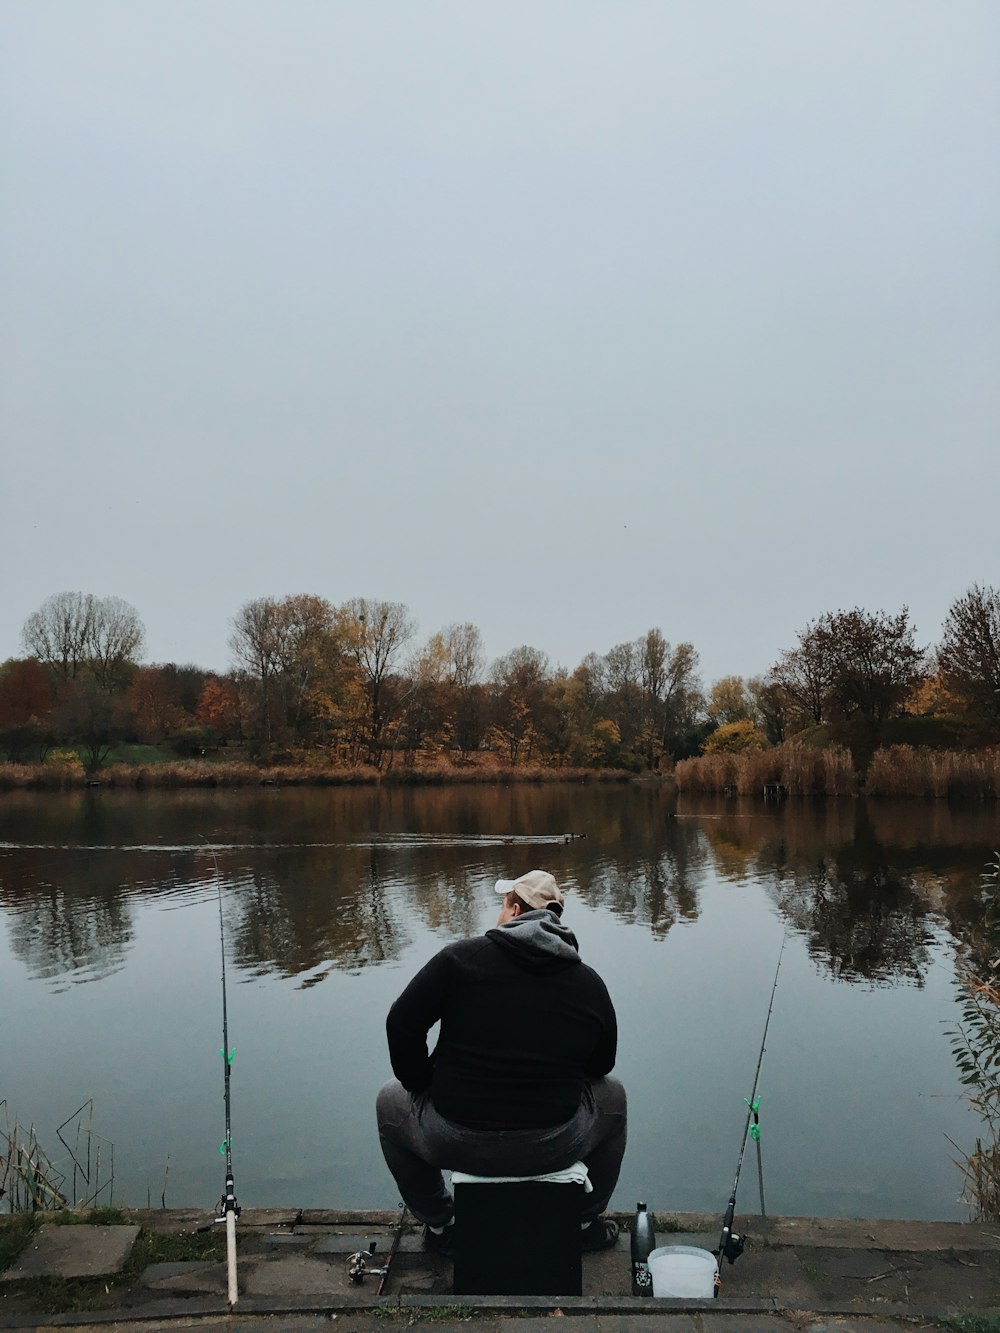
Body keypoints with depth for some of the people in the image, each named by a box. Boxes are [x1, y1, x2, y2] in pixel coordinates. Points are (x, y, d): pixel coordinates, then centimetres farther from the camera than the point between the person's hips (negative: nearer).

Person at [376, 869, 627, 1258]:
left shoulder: (461, 956, -5)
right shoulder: (590, 982, 2)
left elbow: (401, 1025, -5)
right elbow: (601, 1066, 12)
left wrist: (423, 1086, 11)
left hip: (457, 1145, -1)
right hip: (554, 1149, 2)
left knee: (390, 1101, 30)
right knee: (612, 1096, 33)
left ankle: (440, 1226, 34)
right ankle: (587, 1221, 39)